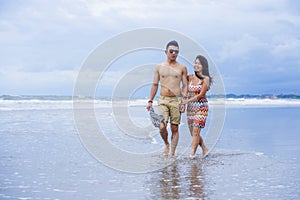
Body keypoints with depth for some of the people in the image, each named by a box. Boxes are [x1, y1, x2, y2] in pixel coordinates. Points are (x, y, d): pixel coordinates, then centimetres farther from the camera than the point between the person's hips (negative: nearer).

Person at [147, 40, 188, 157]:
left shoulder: (182, 68, 5)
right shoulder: (159, 67, 9)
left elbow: (185, 86, 5)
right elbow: (155, 85, 13)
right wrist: (150, 101, 9)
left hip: (176, 100, 0)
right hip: (163, 100, 1)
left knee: (174, 128, 0)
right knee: (162, 127, -13)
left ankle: (172, 153, 10)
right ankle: (166, 144, 16)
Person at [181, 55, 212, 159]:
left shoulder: (205, 78, -6)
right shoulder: (190, 77, 8)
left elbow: (201, 94, -12)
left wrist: (187, 100, -16)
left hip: (201, 107, -6)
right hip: (190, 107, 6)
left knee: (195, 132, -11)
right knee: (193, 132, 10)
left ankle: (192, 153, -8)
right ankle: (205, 149, 28)